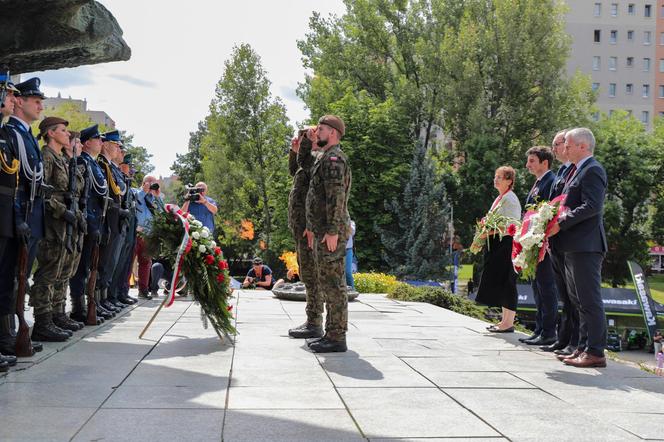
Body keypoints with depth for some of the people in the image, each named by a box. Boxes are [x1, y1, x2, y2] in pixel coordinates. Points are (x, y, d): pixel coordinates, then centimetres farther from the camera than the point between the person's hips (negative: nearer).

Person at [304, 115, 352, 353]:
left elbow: (336, 197, -20)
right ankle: (332, 333, 19)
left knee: (333, 283, -9)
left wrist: (332, 231, -25)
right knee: (327, 283, 13)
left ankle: (337, 338, -6)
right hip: (322, 231, 11)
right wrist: (312, 227, 26)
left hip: (331, 233, -11)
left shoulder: (334, 158, -11)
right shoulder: (324, 158, 21)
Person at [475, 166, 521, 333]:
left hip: (507, 244, -10)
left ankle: (509, 323, -4)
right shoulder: (500, 198, 18)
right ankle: (505, 320, 17)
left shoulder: (509, 198, -11)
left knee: (505, 282, -8)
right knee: (499, 282, 11)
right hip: (498, 245, 10)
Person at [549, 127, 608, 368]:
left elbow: (592, 206, -22)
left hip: (586, 246, -11)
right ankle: (584, 348, 23)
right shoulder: (578, 170, 19)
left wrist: (561, 223, -22)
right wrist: (559, 219, 8)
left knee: (590, 301, -7)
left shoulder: (593, 170, -12)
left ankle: (596, 353, -3)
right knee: (579, 301, 15)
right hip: (574, 246, 11)